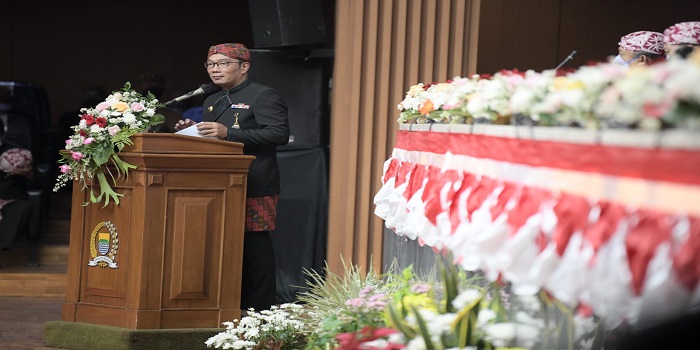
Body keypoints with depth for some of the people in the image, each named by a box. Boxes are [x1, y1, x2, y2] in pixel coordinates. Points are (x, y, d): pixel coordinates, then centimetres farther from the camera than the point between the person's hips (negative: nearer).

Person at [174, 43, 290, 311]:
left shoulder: (263, 96, -3)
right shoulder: (212, 102, 24)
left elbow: (279, 133, -16)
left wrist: (228, 133, -21)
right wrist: (192, 132, 8)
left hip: (254, 188, -8)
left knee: (254, 248, -8)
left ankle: (258, 309, -4)